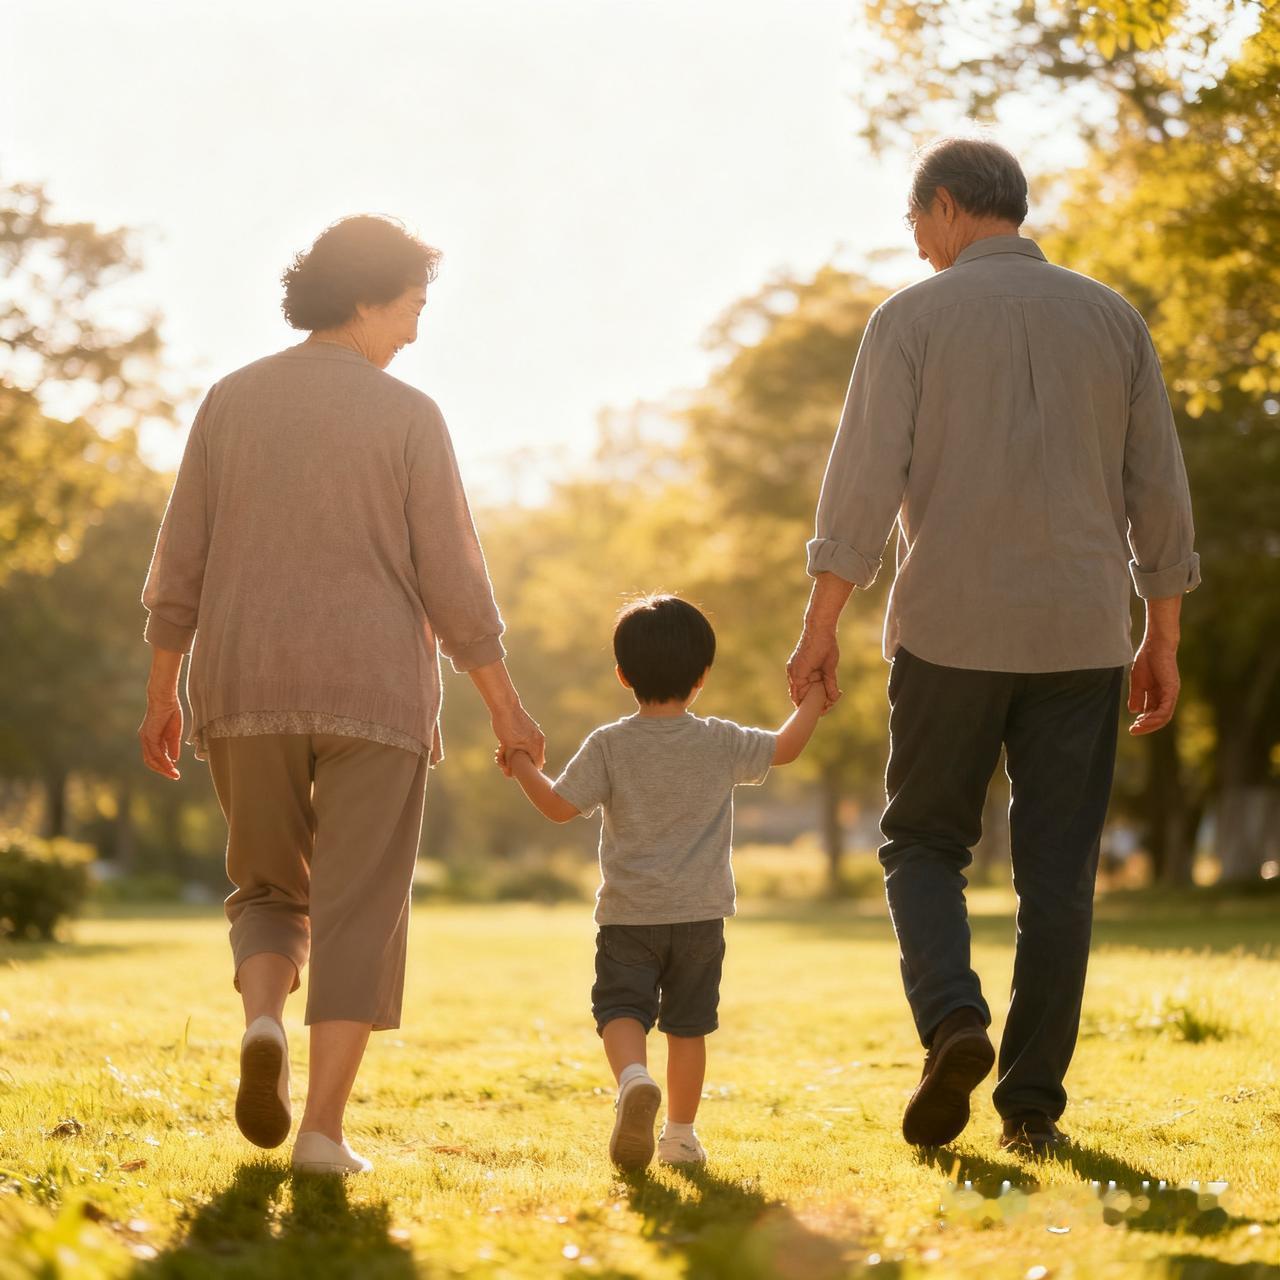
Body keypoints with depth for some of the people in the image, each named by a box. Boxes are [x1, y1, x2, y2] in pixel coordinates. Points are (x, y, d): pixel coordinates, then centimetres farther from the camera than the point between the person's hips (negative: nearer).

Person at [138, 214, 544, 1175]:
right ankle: (323, 1126, -5)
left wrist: (163, 691, 14)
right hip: (376, 693, -3)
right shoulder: (408, 416, -3)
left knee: (269, 889, 18)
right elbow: (453, 583, -4)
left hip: (246, 693, 3)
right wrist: (506, 707, 4)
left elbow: (180, 564, 6)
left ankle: (263, 1020, -12)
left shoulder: (231, 401, 6)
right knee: (358, 909, 2)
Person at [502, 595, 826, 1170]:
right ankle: (680, 1134, 17)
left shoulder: (609, 745, -6)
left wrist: (523, 768, 9)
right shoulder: (721, 744, -1)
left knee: (621, 1009, -3)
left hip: (628, 916, -2)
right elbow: (785, 748, 12)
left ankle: (633, 1078, -34)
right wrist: (813, 702, 29)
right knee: (688, 1024, 12)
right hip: (699, 913, 2)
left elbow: (561, 805, -7)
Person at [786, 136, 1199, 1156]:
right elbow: (1160, 492, 7)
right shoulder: (1112, 318, 8)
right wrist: (1163, 641, 13)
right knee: (1057, 872, 7)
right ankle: (1033, 1102, 6)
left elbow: (864, 478, -8)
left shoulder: (914, 316, -1)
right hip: (1081, 638, 2)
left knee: (924, 844, 12)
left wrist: (819, 628, -4)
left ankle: (952, 1020, -12)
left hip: (950, 632, -2)